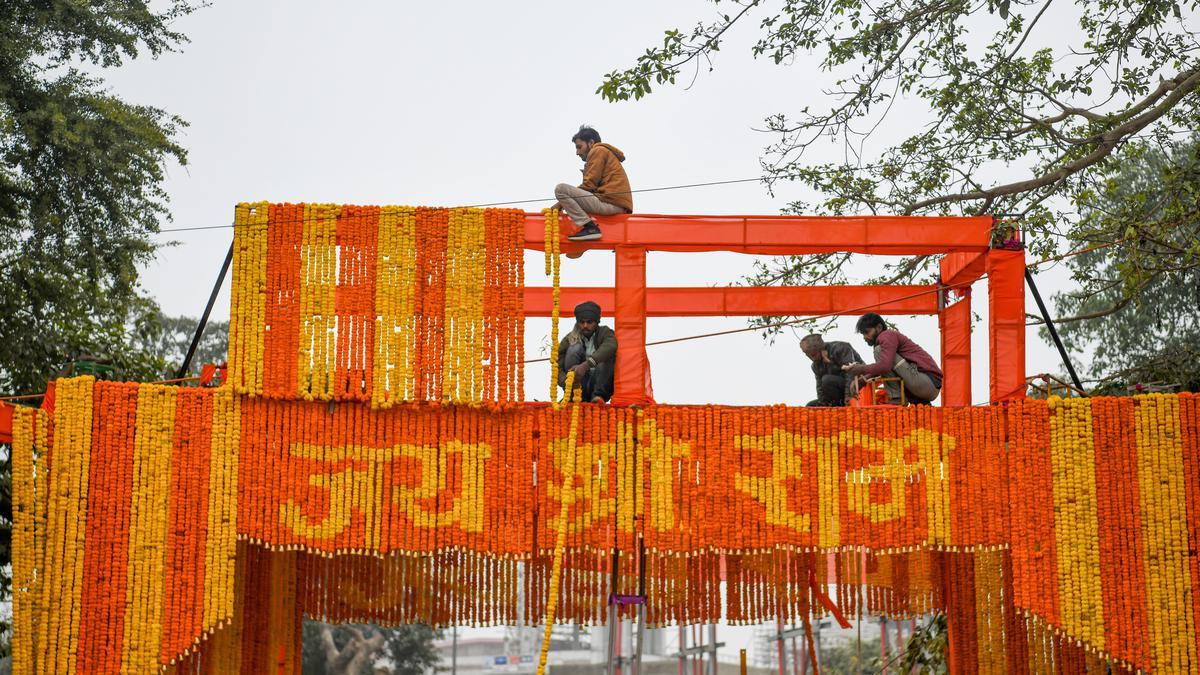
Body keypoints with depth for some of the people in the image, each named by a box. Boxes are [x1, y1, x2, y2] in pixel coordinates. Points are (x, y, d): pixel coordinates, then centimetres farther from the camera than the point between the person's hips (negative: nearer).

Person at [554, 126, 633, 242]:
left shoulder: (598, 150, 3)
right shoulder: (607, 153, 32)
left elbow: (589, 185, -8)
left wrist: (562, 202, -2)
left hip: (610, 201, -11)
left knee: (561, 189, -15)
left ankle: (590, 228, -23)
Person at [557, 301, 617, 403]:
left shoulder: (605, 333, -2)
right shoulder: (569, 339, 1)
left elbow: (611, 346, -28)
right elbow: (557, 366, -7)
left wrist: (586, 365, -44)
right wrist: (565, 381, -32)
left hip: (599, 384, -1)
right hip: (578, 386, 1)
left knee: (606, 354, -22)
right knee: (575, 348, -18)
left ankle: (598, 395, -28)